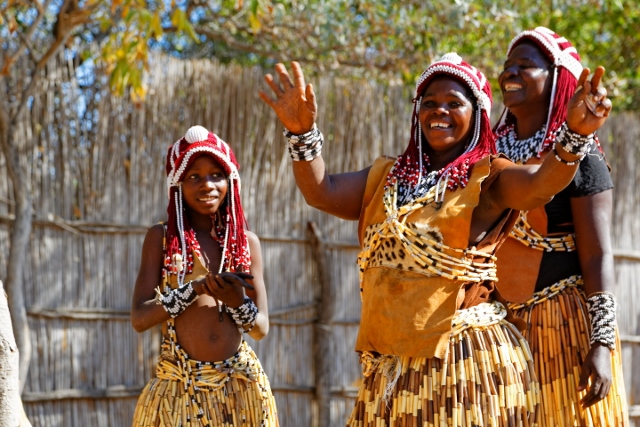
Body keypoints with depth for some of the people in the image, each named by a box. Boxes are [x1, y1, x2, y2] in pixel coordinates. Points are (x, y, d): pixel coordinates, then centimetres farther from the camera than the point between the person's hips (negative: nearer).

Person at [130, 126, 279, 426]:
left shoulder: (246, 241, 4)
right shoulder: (161, 238, -1)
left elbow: (261, 328, 2)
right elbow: (139, 319, -9)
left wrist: (238, 302, -18)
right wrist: (194, 288, -22)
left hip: (240, 387, 2)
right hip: (178, 387, -2)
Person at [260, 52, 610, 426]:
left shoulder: (488, 178, -3)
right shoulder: (388, 177, 14)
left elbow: (541, 185, -23)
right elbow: (322, 193, 2)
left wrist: (575, 135, -42)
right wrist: (303, 132, -15)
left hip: (467, 360, -5)